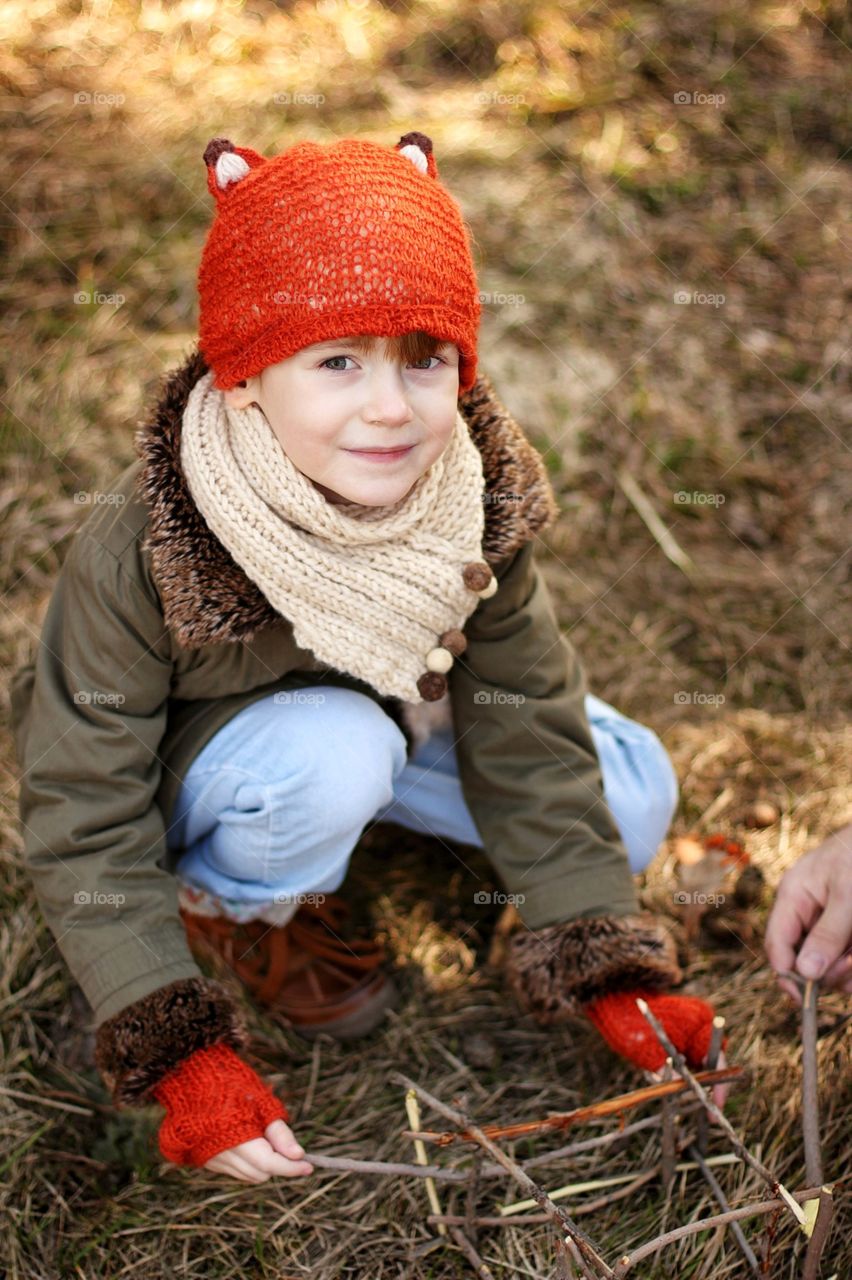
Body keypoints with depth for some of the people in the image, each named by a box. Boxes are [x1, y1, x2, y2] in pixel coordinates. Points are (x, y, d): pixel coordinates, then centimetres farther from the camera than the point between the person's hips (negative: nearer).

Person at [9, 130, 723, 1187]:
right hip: (192, 760, -4)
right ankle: (236, 905, -2)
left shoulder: (479, 501, -24)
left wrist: (604, 967, -15)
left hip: (394, 713, 5)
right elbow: (86, 819, -27)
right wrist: (182, 1053, -31)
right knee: (336, 748, -37)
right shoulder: (137, 556, -36)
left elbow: (528, 736, -15)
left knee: (632, 795, -6)